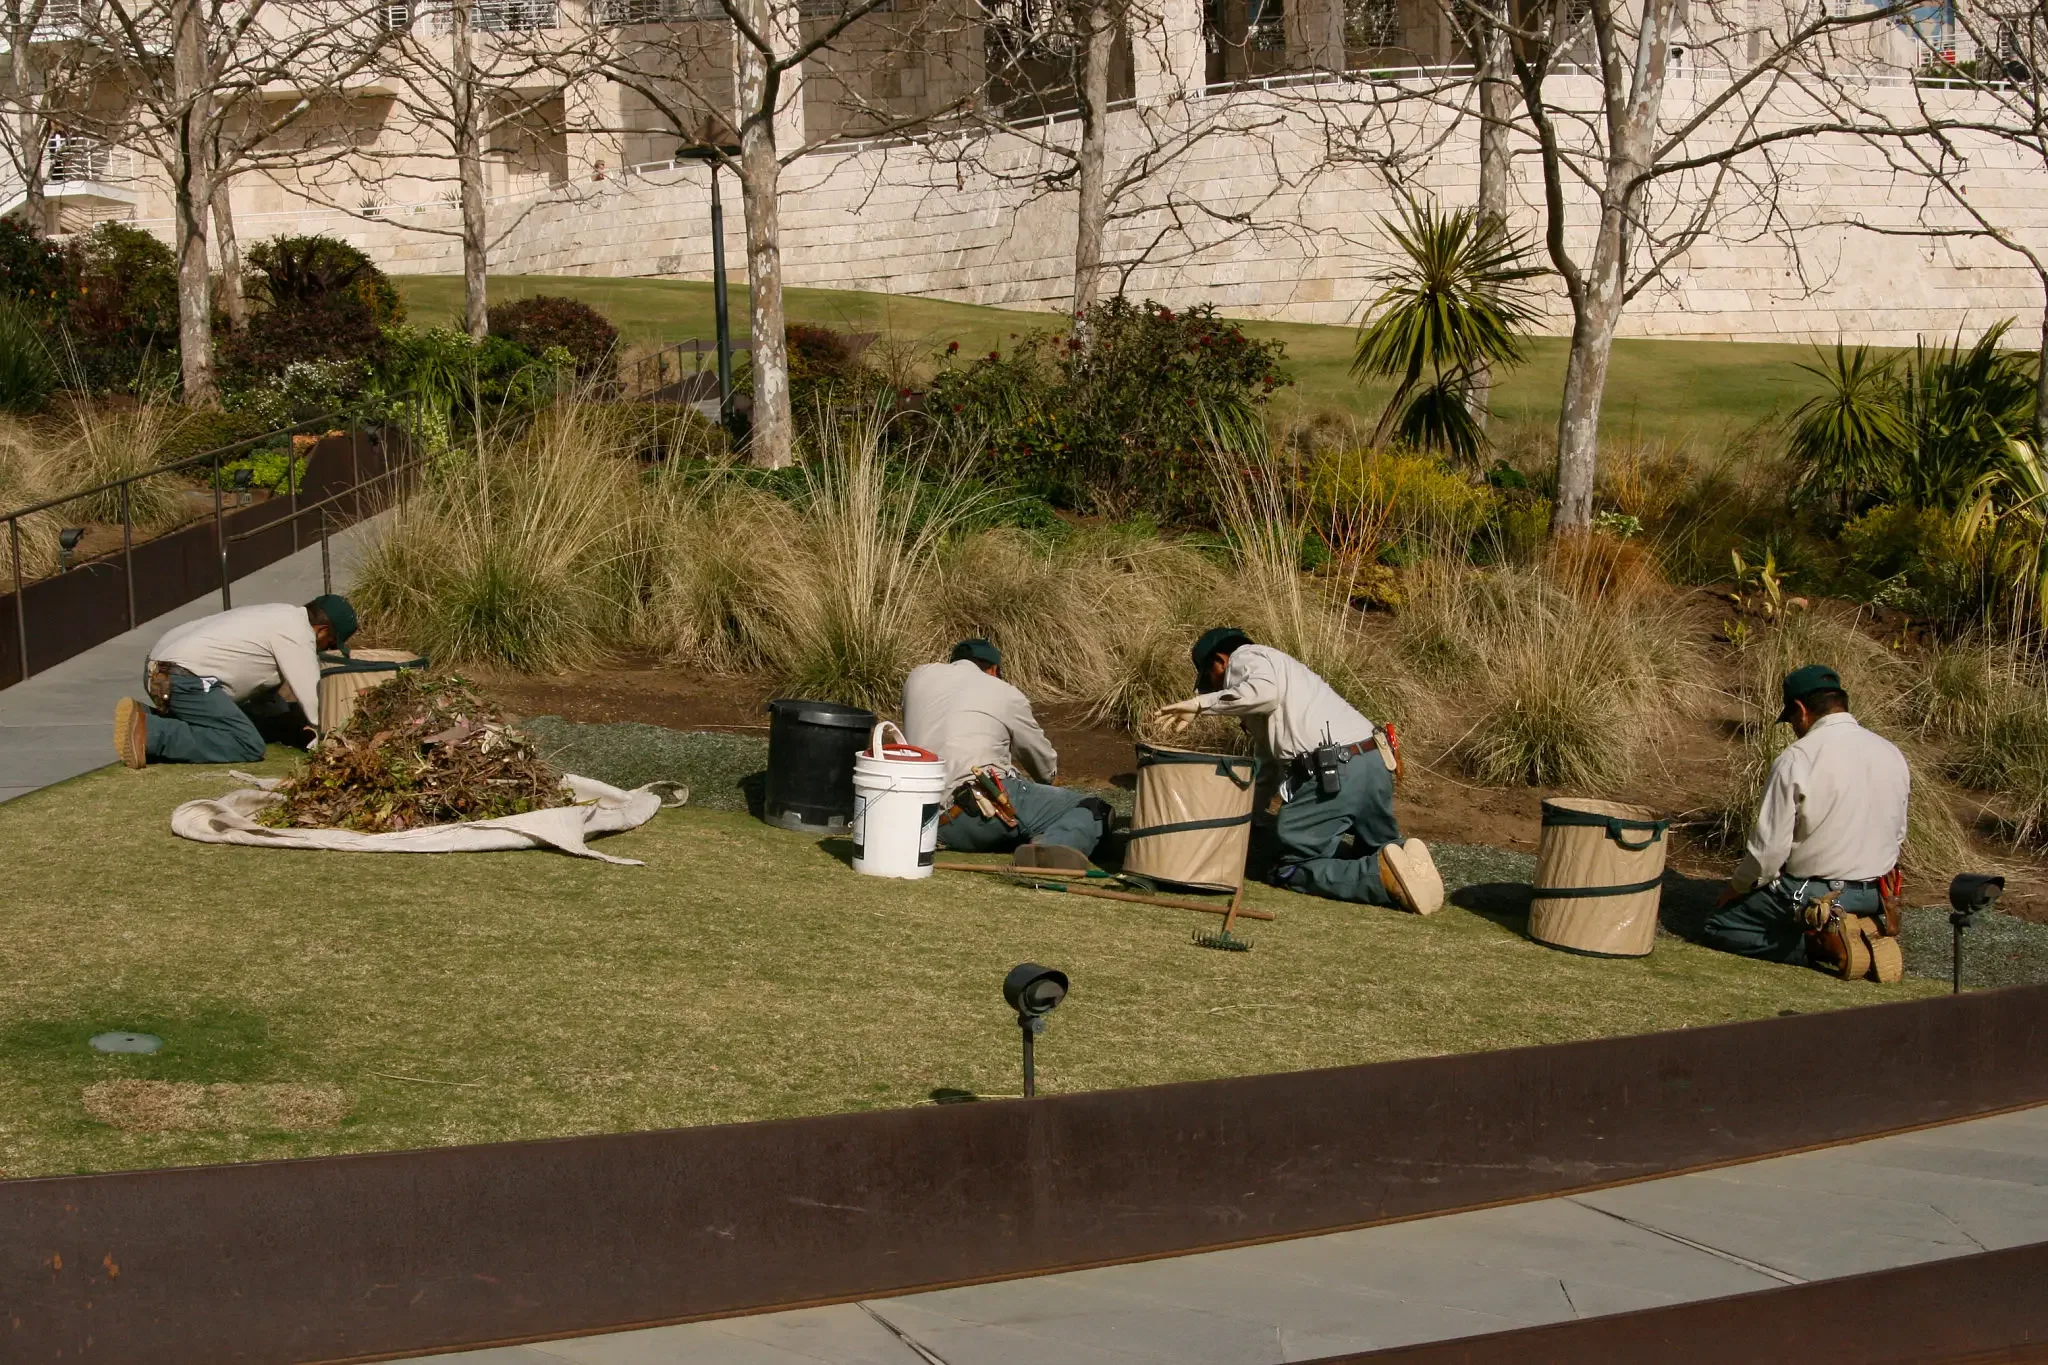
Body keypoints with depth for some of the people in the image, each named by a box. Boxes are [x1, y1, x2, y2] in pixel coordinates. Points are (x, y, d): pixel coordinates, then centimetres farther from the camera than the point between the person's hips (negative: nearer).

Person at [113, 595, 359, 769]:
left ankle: (145, 719, 6)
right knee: (248, 746, -15)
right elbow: (312, 694, -8)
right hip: (187, 678, -10)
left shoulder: (281, 616, 24)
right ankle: (151, 735, -23)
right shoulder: (297, 633, -6)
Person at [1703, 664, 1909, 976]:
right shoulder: (1892, 754, 2)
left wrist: (1737, 888, 2)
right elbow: (1897, 833, 12)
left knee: (1715, 929, 6)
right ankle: (1863, 932, 9)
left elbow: (1769, 847, -16)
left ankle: (1819, 946, -9)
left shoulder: (1796, 760, -17)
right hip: (1876, 896, 7)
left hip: (1814, 895, -7)